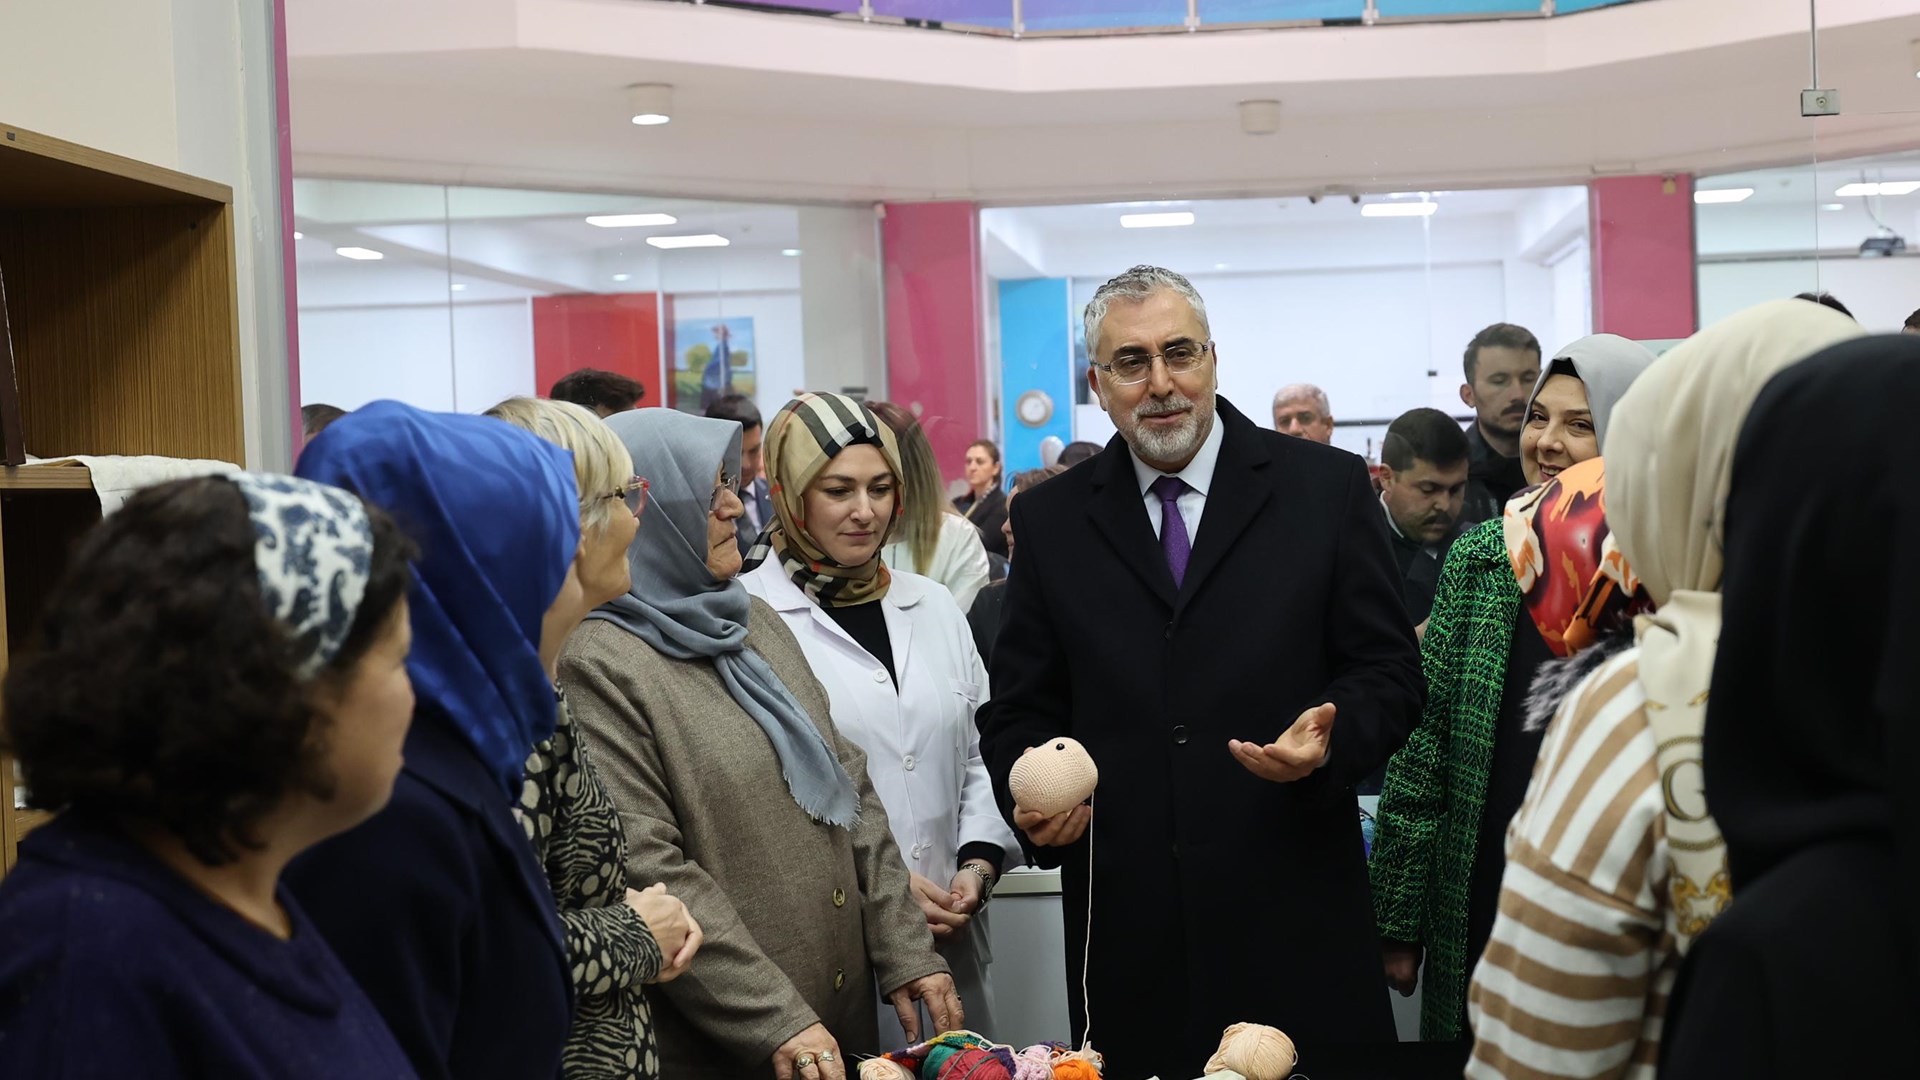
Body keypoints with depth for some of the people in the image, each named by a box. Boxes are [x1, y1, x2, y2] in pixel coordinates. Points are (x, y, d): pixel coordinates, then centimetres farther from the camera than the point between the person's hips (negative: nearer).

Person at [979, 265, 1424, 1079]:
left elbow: (1387, 672, 2)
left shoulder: (1327, 486, 2)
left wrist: (1331, 740, -17)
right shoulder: (1051, 519, 7)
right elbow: (1021, 707, 11)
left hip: (1293, 917, -1)